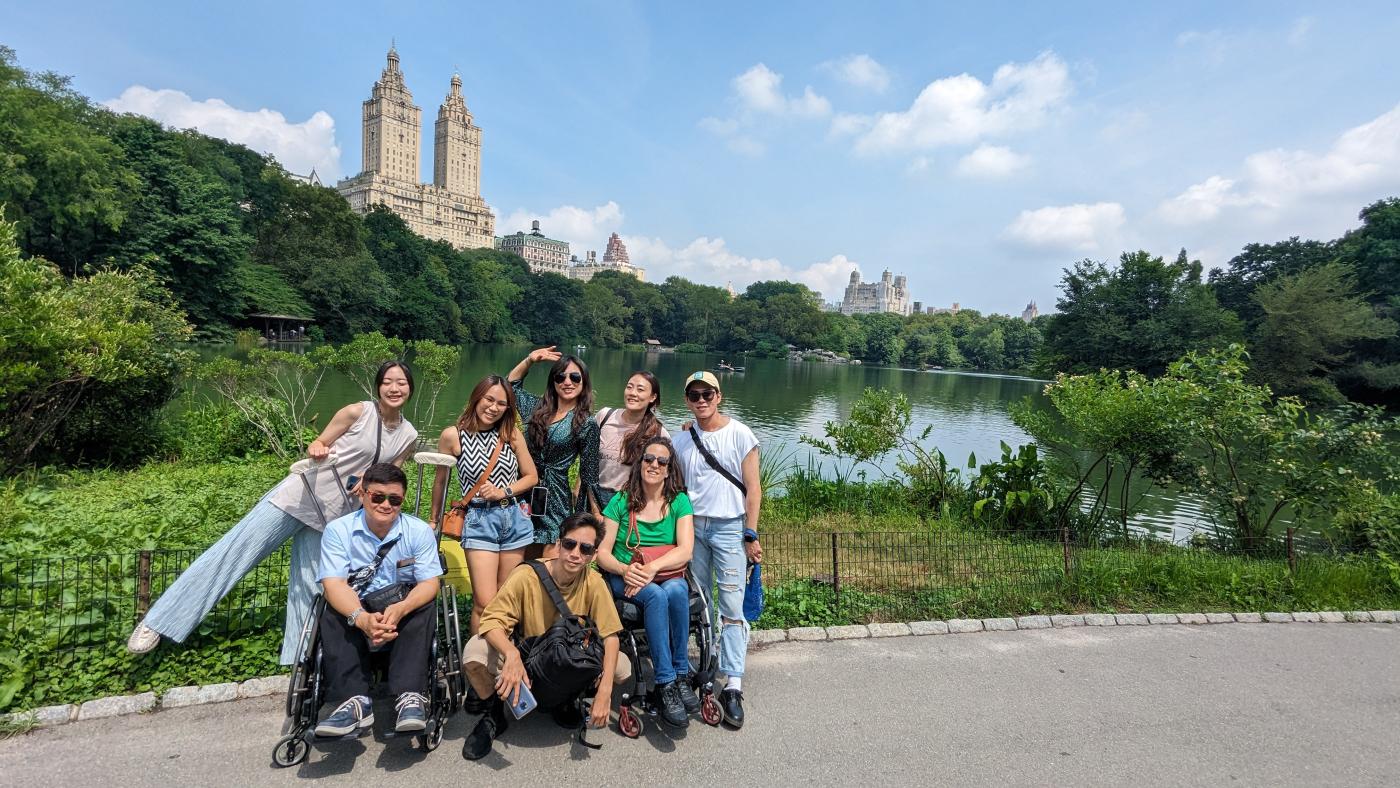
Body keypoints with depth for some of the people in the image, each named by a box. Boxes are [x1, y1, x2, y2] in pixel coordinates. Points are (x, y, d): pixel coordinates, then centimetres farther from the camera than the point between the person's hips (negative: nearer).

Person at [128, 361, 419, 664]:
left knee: (309, 589, 8)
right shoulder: (358, 412, -9)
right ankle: (156, 623, 10)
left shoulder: (408, 436, 3)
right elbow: (318, 444, 0)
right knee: (235, 551, -3)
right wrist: (316, 449, -22)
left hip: (331, 515, 3)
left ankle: (297, 663, 17)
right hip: (297, 496, -3)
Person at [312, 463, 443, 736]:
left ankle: (411, 697, -40)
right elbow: (334, 584, -17)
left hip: (405, 614, -1)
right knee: (333, 613, -29)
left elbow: (429, 583, -12)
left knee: (423, 608, -31)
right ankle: (354, 701, -36)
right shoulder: (338, 530, -7)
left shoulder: (419, 531, -6)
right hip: (356, 612, 1)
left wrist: (400, 609, -35)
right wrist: (363, 619, -38)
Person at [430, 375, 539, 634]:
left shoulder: (511, 434, 3)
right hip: (479, 521, -3)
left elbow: (531, 476, 10)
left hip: (514, 518, 3)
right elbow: (440, 481, 9)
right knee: (485, 603, -10)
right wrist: (434, 520, 18)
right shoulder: (453, 435, -4)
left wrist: (503, 491, -6)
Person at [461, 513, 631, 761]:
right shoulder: (526, 576, -23)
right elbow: (492, 620, -25)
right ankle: (494, 715, 2)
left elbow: (609, 636, -17)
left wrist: (605, 689, -30)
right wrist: (512, 655, -46)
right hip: (526, 660, -2)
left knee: (622, 668, -22)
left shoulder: (593, 583, -18)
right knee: (475, 652, -30)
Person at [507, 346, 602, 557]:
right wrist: (529, 360, 12)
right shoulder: (538, 408, 9)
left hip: (556, 497, -5)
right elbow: (512, 384, 25)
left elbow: (589, 475, -2)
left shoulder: (586, 424, -6)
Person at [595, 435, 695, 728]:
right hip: (623, 578, -1)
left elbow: (685, 549, -6)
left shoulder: (679, 501, 5)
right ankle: (667, 683, -28)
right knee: (656, 595, -34)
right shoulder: (621, 501, 4)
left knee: (676, 591, -35)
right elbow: (602, 552, 1)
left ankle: (680, 676, -21)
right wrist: (624, 569, -20)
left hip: (669, 575, 1)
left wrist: (653, 567, -23)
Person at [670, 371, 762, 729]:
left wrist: (751, 535, -7)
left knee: (731, 607, -5)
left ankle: (733, 687, 0)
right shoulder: (681, 440, 8)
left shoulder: (740, 434, -3)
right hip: (691, 526, 4)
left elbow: (753, 488, -3)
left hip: (729, 527, -3)